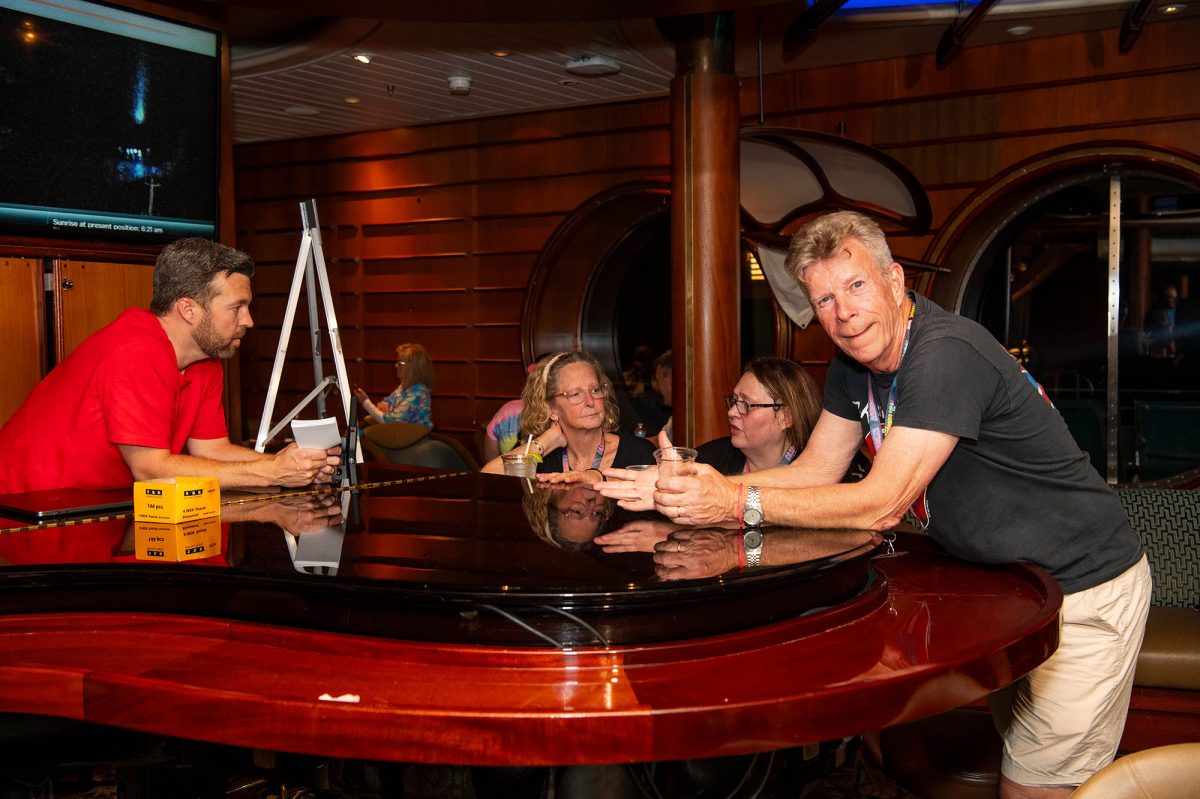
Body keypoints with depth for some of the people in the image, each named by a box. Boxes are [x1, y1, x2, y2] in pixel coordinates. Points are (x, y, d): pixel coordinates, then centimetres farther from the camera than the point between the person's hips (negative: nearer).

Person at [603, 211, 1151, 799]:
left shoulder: (946, 354, -28)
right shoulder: (853, 365, 1)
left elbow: (881, 504, -29)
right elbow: (815, 472, 2)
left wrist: (740, 502, -30)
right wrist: (700, 488, -12)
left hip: (1081, 589, -8)